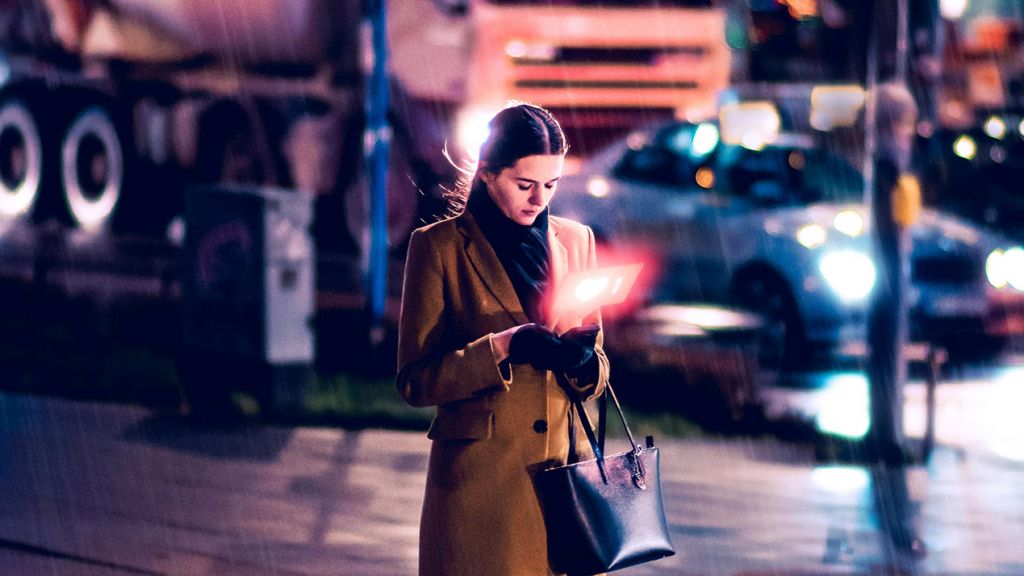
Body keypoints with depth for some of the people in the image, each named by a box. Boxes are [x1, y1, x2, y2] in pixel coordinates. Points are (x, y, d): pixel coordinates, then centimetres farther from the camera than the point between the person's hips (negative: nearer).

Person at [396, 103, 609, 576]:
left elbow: (597, 374, 14)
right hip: (481, 482, -4)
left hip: (566, 467, 4)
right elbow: (415, 381, -6)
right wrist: (503, 348, -19)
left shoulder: (576, 240, 11)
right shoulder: (439, 246, -2)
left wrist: (582, 361, -9)